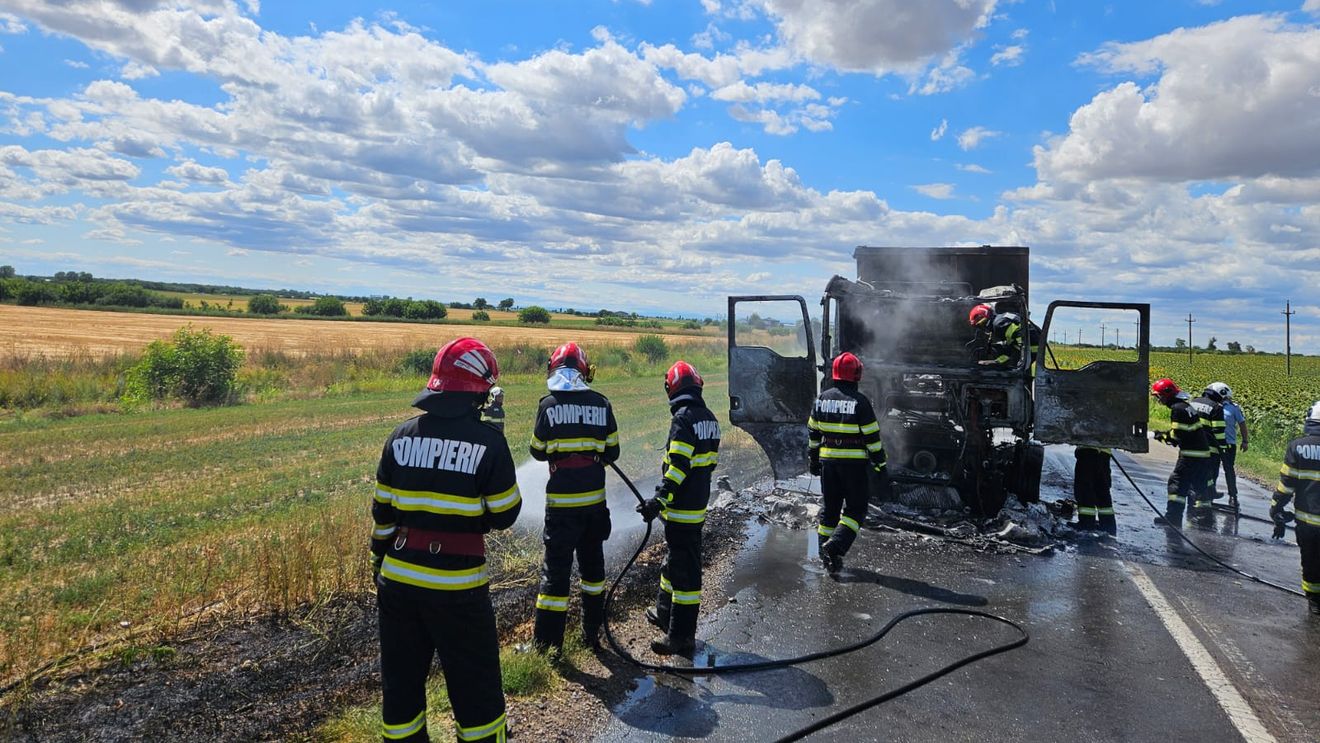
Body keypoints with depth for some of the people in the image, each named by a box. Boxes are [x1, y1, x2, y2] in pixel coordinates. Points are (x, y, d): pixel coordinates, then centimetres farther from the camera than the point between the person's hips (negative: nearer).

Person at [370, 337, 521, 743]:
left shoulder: (401, 435, -1)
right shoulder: (488, 441, -14)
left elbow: (382, 513, 6)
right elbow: (504, 515, -7)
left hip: (397, 580, 5)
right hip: (458, 587, -4)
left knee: (401, 683, 21)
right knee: (476, 691, 12)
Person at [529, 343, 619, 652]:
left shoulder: (549, 405, -9)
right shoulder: (601, 403, -1)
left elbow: (538, 451, 0)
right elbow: (612, 451, 4)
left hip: (562, 500, -3)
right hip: (595, 496, 3)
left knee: (556, 568, 5)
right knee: (592, 562, 18)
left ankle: (547, 644, 9)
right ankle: (592, 632, 29)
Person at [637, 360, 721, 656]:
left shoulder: (683, 418, -18)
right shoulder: (709, 418, 9)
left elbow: (678, 465, -26)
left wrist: (660, 499, -28)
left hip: (682, 509, -10)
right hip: (698, 503, 10)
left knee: (684, 568, -2)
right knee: (675, 559, 23)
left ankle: (681, 636, 6)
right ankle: (664, 612, 40)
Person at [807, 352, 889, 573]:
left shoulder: (822, 398, 4)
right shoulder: (860, 401, -12)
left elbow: (813, 433, 11)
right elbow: (872, 438, -10)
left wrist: (813, 459, 22)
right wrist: (881, 467, -4)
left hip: (828, 461, 5)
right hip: (854, 463, -5)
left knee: (830, 507, 15)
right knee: (855, 509, 6)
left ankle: (825, 554, 18)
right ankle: (835, 546, -12)